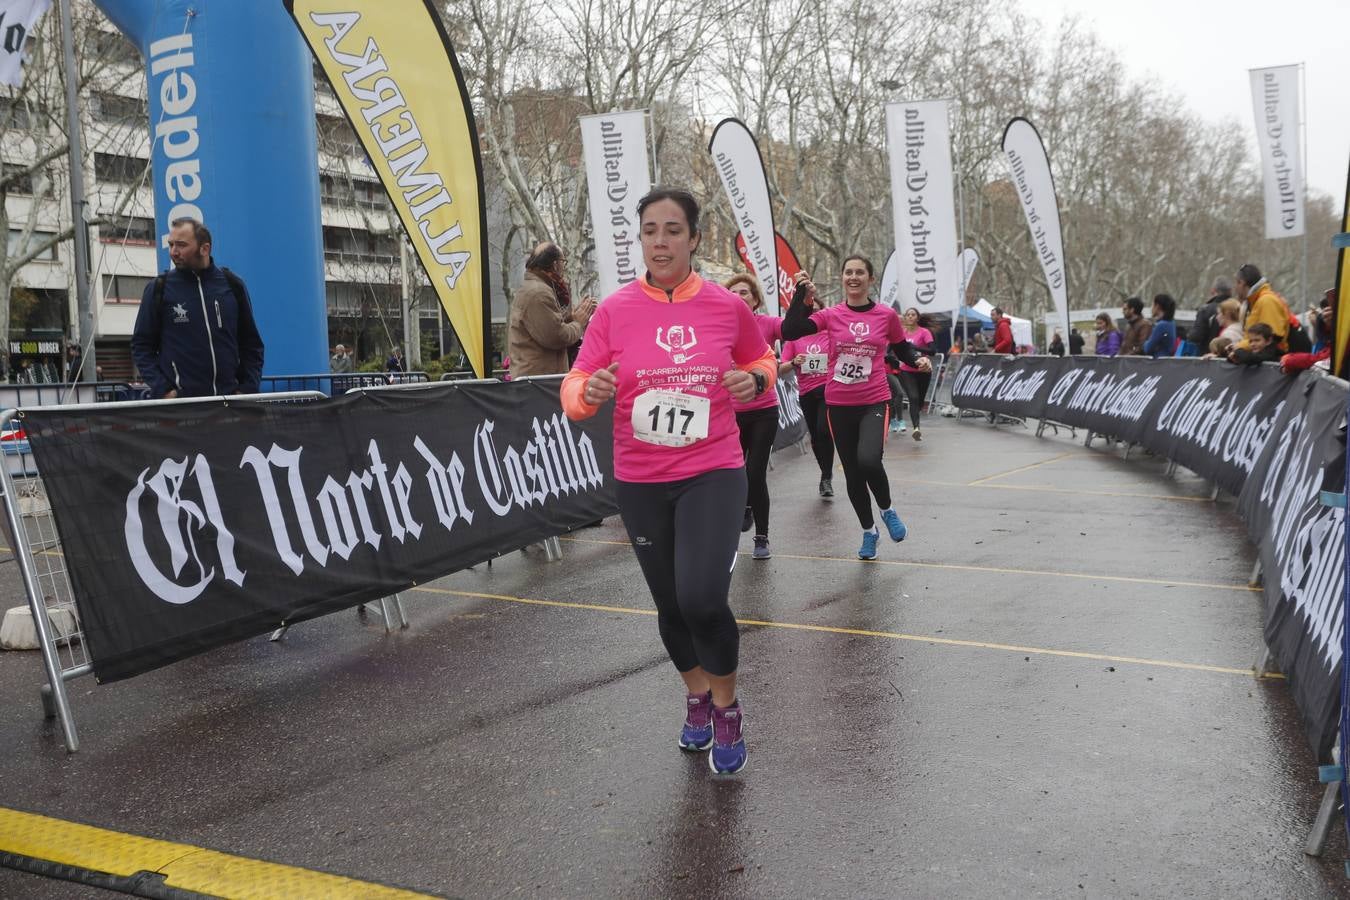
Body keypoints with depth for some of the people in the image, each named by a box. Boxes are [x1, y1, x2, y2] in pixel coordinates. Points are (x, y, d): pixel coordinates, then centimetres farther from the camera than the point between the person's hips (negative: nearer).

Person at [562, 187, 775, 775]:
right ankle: (697, 697, 44)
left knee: (702, 599, -19)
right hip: (639, 482, 2)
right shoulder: (614, 310, -5)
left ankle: (726, 708, 11)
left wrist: (755, 380, -9)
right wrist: (589, 391, -27)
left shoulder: (727, 307, -4)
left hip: (712, 473, -2)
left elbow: (762, 360, 14)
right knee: (670, 605, 15)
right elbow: (574, 389, -4)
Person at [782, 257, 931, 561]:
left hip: (874, 402, -2)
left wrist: (918, 359, -5)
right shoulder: (830, 315, 0)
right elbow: (789, 332, -11)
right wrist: (802, 296, -15)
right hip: (839, 405, 2)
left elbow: (902, 349, 15)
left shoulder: (887, 315, 0)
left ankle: (887, 510, 6)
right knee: (852, 472, 10)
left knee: (869, 460, -26)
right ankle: (869, 532, 32)